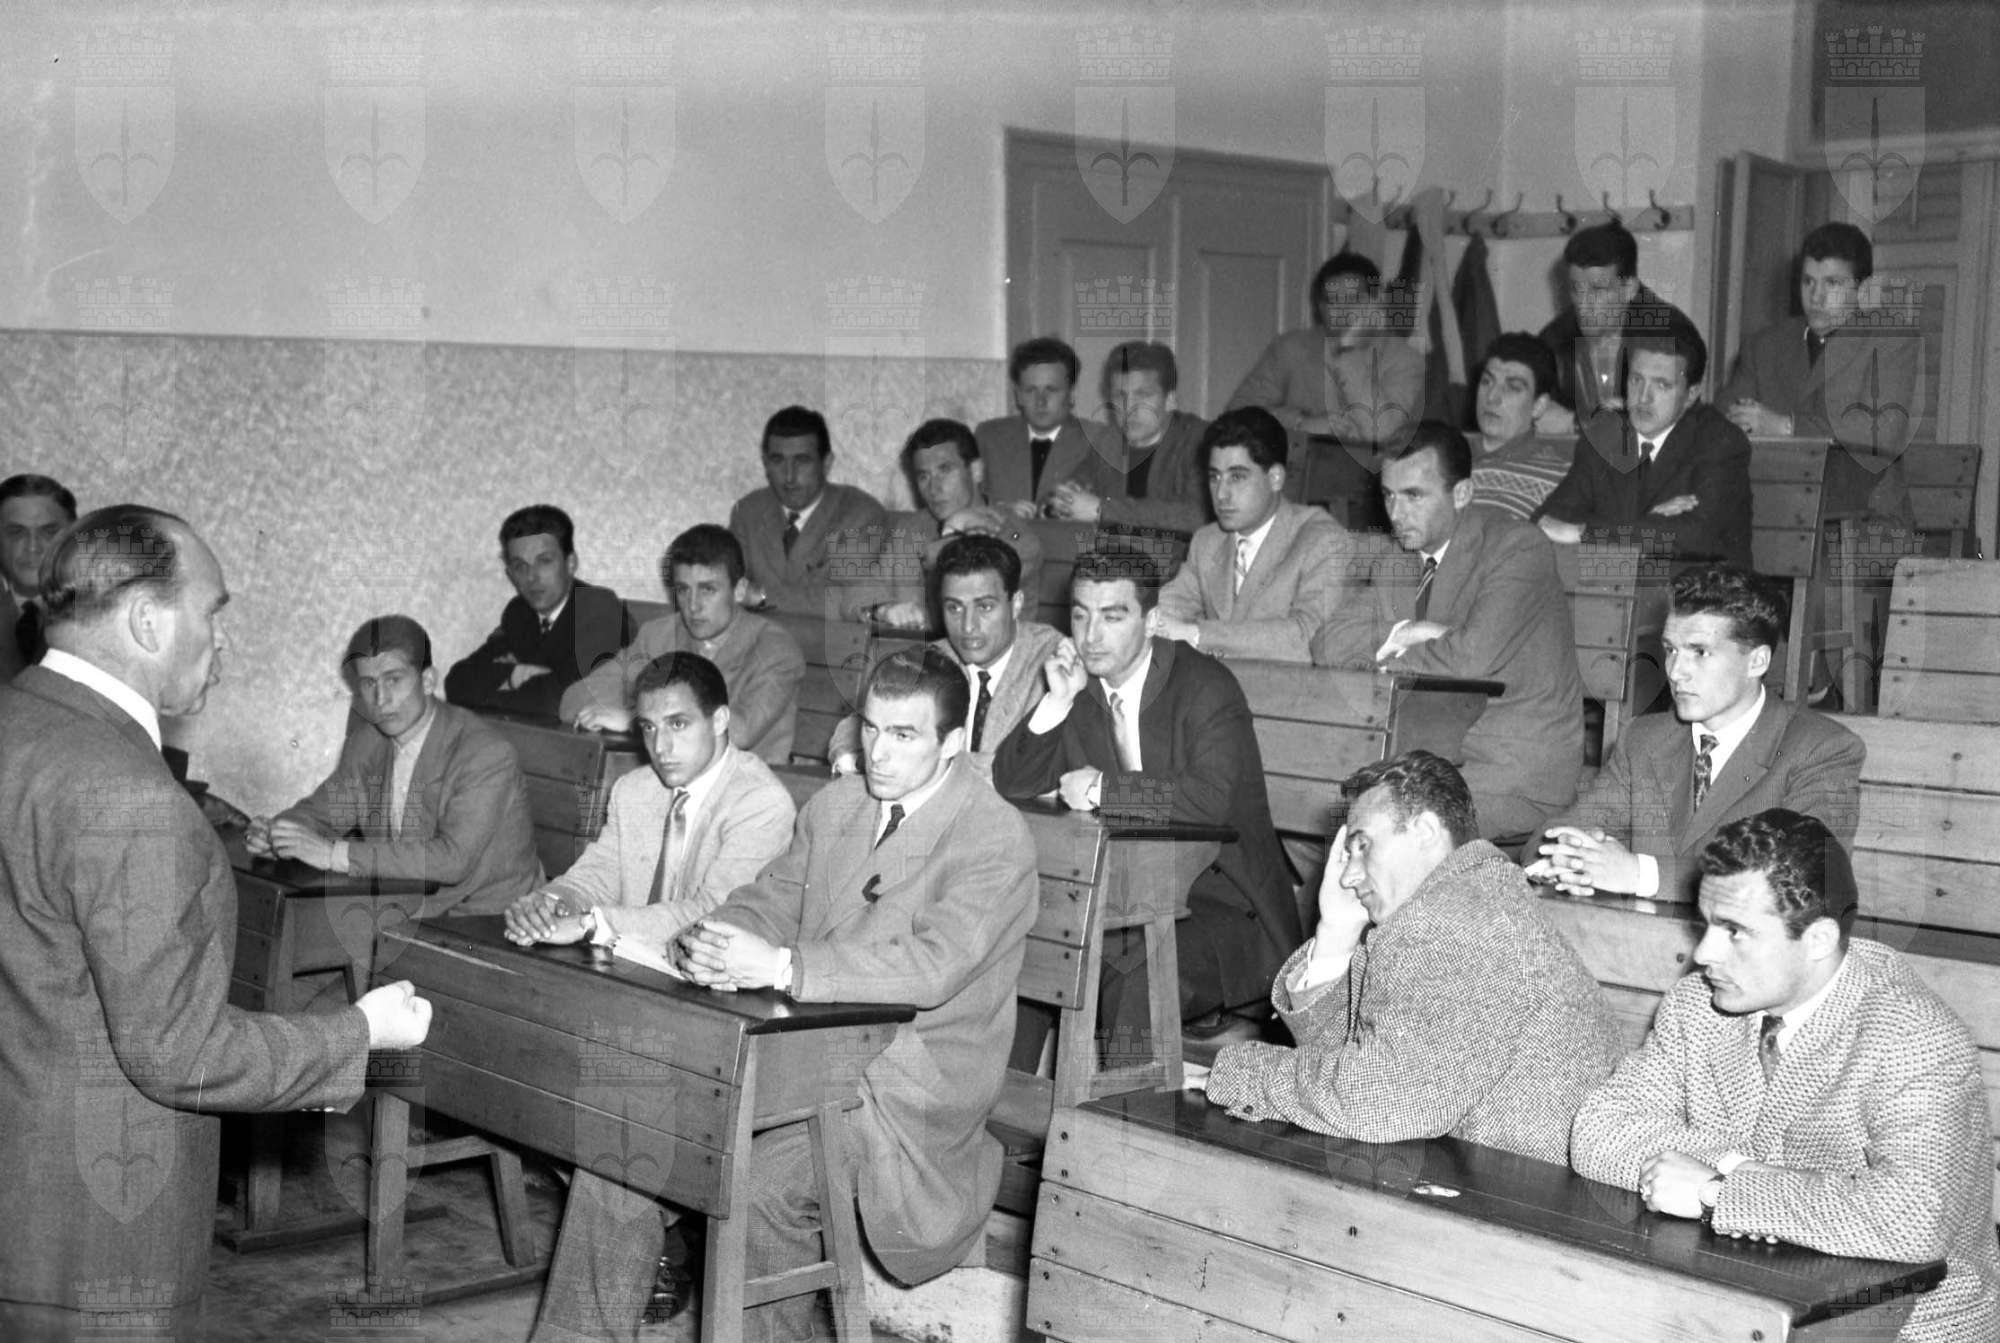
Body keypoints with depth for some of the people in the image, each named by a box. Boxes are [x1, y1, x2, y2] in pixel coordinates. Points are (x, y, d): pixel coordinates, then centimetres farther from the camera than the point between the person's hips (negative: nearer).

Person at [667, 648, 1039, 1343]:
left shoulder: (995, 836, -14)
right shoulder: (835, 804, 10)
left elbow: (934, 967, -26)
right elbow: (771, 899, 11)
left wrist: (782, 966, -35)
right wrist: (721, 942, -15)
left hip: (909, 1091, -7)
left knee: (760, 1187, -24)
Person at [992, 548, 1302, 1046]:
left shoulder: (1206, 686, -13)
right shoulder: (1079, 685, 6)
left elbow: (1210, 799, -29)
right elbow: (1010, 783, 4)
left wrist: (1102, 789, -18)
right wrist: (1058, 702, -10)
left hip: (1220, 904, -6)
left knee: (1134, 981, -32)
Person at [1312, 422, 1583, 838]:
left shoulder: (1519, 548, -11)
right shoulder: (1399, 563, 10)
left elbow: (1471, 657, -24)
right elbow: (1328, 647, 1)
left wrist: (1386, 647, -8)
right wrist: (1404, 633, -13)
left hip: (1520, 776, -6)